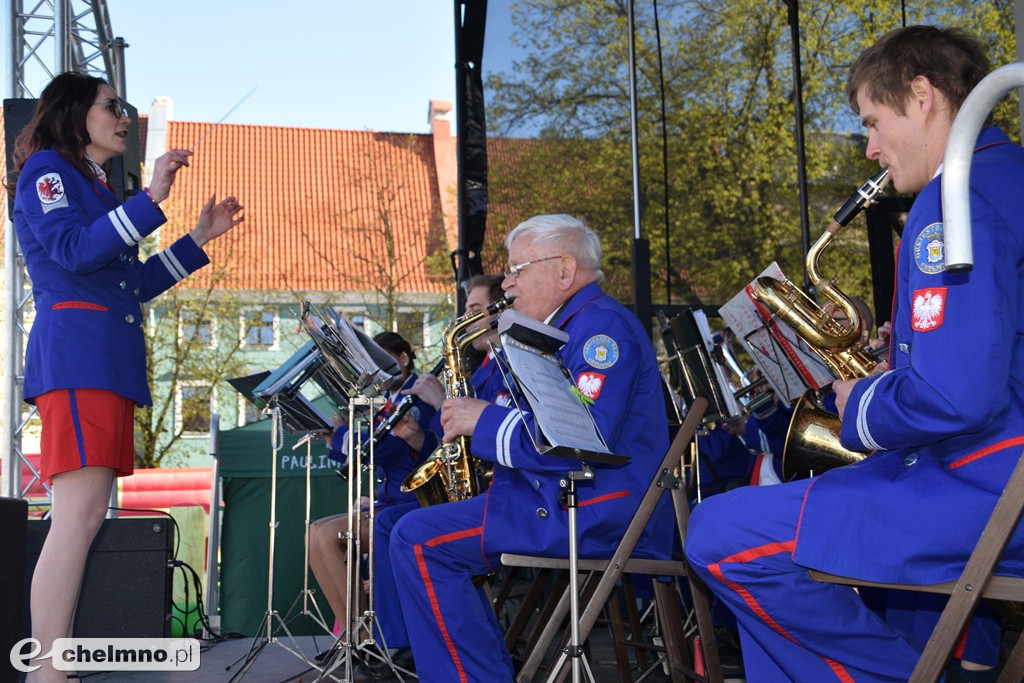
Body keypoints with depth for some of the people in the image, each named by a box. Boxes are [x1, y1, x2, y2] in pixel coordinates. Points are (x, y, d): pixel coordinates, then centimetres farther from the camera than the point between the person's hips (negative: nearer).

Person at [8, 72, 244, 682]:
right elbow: (72, 249, -14)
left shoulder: (98, 190, 29)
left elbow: (135, 283, 28)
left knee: (85, 516, 1)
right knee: (80, 514, -18)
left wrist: (200, 239, 26)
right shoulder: (47, 169, 4)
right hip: (77, 348, -9)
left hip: (111, 362, 9)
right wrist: (151, 200, -18)